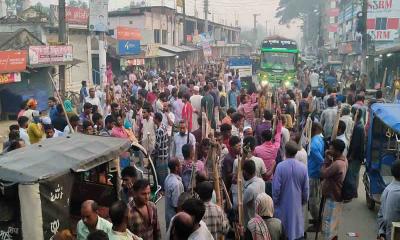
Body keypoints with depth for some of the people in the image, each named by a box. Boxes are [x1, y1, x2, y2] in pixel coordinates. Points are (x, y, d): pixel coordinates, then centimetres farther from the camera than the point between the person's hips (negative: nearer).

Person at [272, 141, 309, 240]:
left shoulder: (280, 166, -20)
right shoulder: (303, 167, -12)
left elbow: (276, 187, -16)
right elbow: (306, 188, -2)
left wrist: (275, 201, 1)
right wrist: (304, 200, 15)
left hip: (283, 203, -2)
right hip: (297, 203, 2)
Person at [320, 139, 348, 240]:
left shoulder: (337, 164, -29)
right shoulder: (343, 159, 2)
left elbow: (323, 174, -22)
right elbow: (330, 172, 12)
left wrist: (327, 159, -18)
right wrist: (329, 160, -1)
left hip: (333, 197, -10)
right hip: (336, 195, 10)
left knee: (329, 222, 2)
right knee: (333, 221, 22)